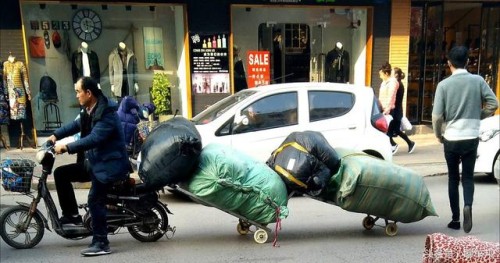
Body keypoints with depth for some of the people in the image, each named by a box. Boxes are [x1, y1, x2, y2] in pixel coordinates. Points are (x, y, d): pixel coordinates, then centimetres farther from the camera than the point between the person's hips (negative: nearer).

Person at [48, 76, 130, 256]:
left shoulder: (106, 113, -23)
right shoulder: (88, 110, 8)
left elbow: (93, 139, -32)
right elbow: (77, 124, 23)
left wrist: (66, 147, -30)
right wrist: (56, 135, 10)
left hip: (109, 164, -10)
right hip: (94, 161, 10)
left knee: (95, 200, -17)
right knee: (61, 173, 7)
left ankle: (101, 243, -6)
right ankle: (72, 215, 14)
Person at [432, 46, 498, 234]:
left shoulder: (444, 85, -8)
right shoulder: (478, 80, -2)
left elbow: (437, 115, -10)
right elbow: (493, 104, -2)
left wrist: (438, 135, 6)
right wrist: (478, 116, 16)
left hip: (451, 139, -1)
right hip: (471, 138, 1)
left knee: (453, 178, 11)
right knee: (468, 177, 12)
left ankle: (455, 218, 15)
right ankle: (468, 206, -14)